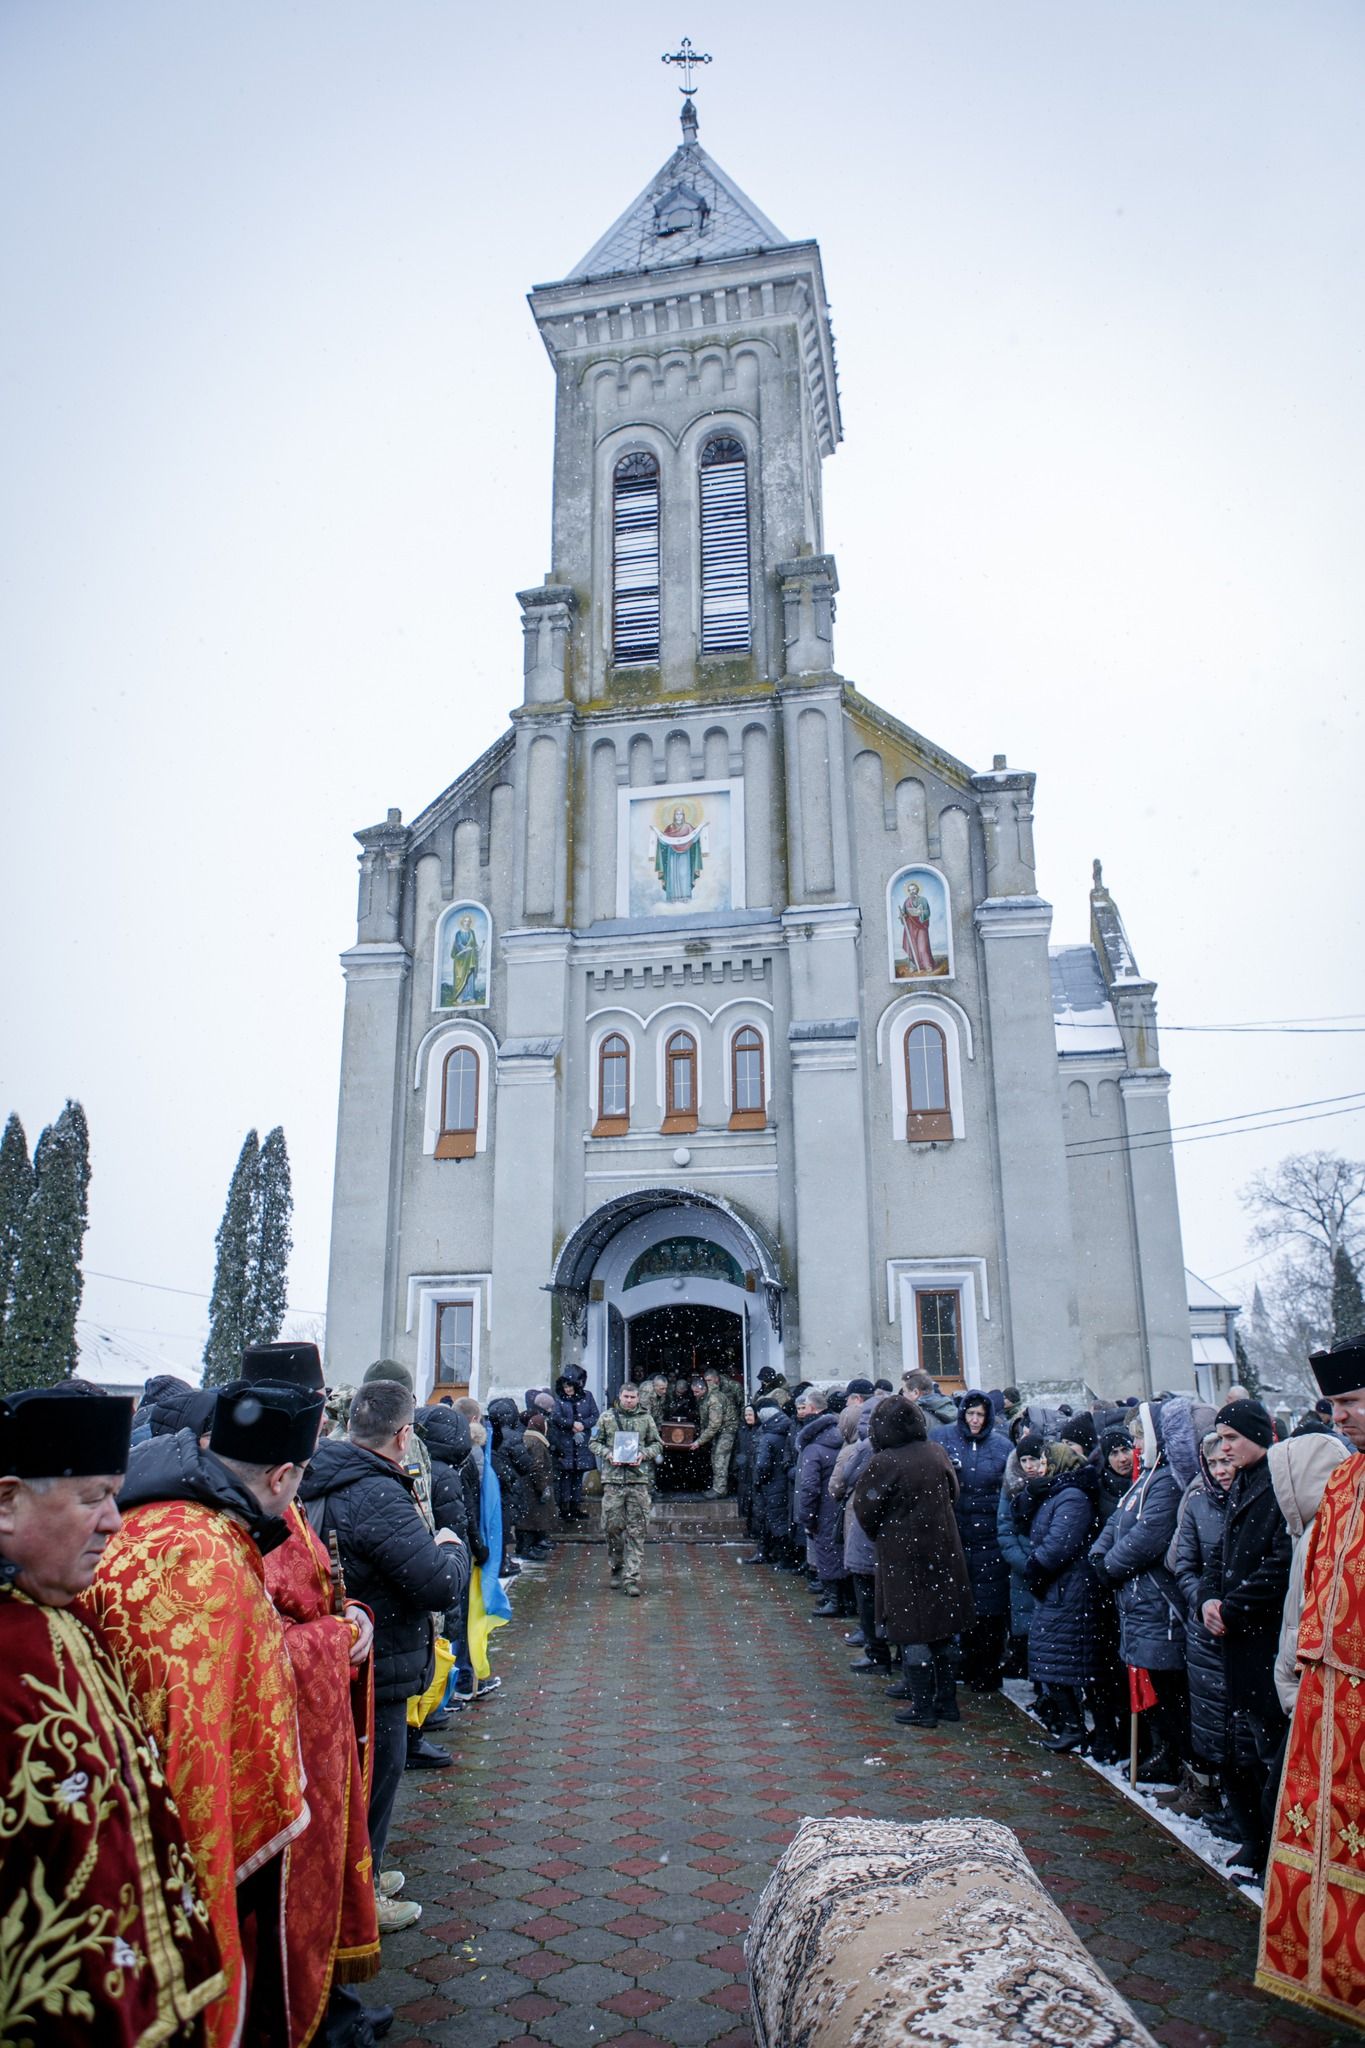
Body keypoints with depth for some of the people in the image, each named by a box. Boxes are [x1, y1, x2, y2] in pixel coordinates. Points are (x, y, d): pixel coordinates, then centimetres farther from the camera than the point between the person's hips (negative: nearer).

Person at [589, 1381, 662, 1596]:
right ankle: (618, 1564, 24)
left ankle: (631, 1577, 2)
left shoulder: (646, 1419, 8)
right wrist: (608, 1454, -8)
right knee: (612, 1526, 0)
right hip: (613, 1478, 0)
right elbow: (595, 1442, 10)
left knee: (636, 1530, -2)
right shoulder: (606, 1417, 7)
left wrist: (644, 1454, -6)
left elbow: (657, 1444, 13)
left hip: (639, 1479, 0)